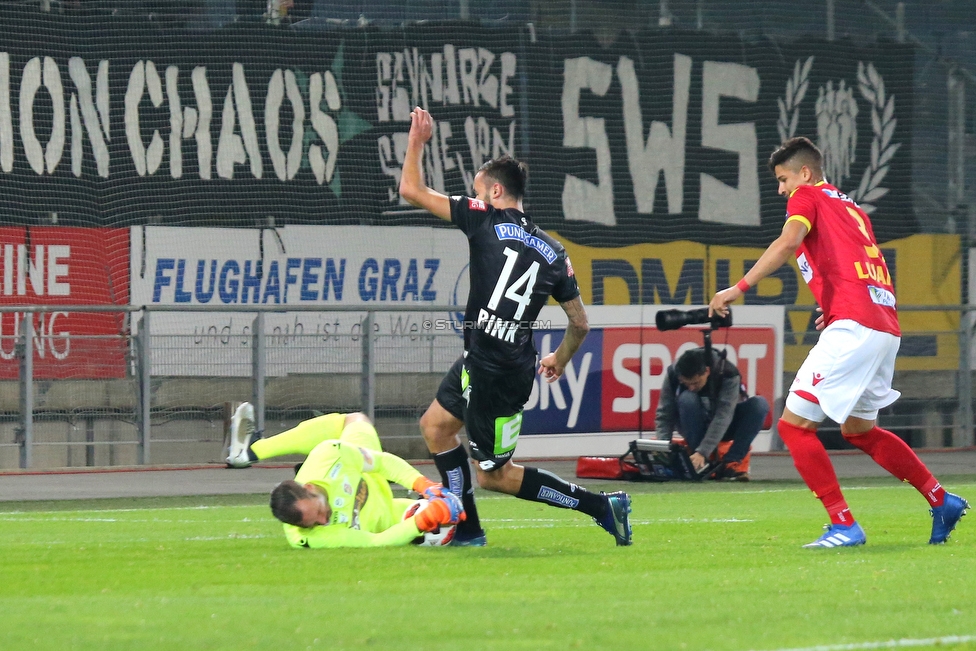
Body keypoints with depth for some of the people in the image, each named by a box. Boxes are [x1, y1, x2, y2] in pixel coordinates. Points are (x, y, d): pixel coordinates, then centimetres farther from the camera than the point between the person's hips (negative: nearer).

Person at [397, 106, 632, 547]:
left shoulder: (488, 221, -7)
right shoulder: (553, 253, 9)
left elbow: (412, 190, -2)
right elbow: (580, 324, 14)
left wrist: (417, 141, 14)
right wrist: (560, 359, 34)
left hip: (493, 372, -8)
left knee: (495, 475, 3)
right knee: (435, 424, 23)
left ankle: (601, 506, -1)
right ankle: (466, 530, 25)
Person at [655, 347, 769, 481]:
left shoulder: (729, 374, -27)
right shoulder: (672, 374, -21)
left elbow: (722, 417, -34)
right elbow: (664, 416, -18)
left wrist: (702, 452, -44)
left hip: (724, 428, 0)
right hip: (693, 427, 0)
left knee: (759, 404, -27)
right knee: (687, 399, -32)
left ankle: (730, 463, -25)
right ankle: (700, 464, -26)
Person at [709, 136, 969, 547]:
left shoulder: (807, 197, 4)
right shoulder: (851, 208, 27)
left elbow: (789, 241, -16)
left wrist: (739, 288, -21)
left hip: (852, 326, -9)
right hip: (886, 327, 9)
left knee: (794, 424, -5)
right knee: (858, 429, 25)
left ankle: (844, 525, -10)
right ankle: (942, 501, 24)